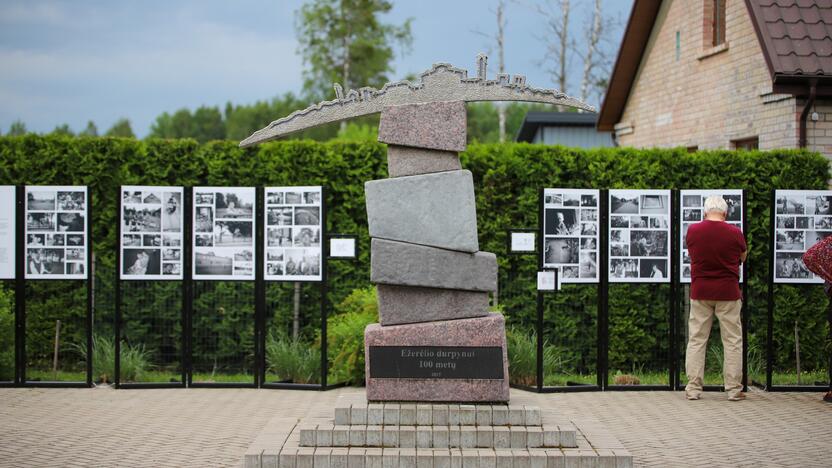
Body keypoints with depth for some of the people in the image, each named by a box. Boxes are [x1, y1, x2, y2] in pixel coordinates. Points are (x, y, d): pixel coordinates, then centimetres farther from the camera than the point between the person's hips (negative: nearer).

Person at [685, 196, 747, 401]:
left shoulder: (692, 230, -5)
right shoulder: (734, 233, -9)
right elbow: (743, 257, 8)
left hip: (700, 292, 2)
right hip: (728, 292, -2)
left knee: (696, 340, 7)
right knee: (732, 341, 5)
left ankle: (693, 388, 5)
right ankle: (734, 389, 6)